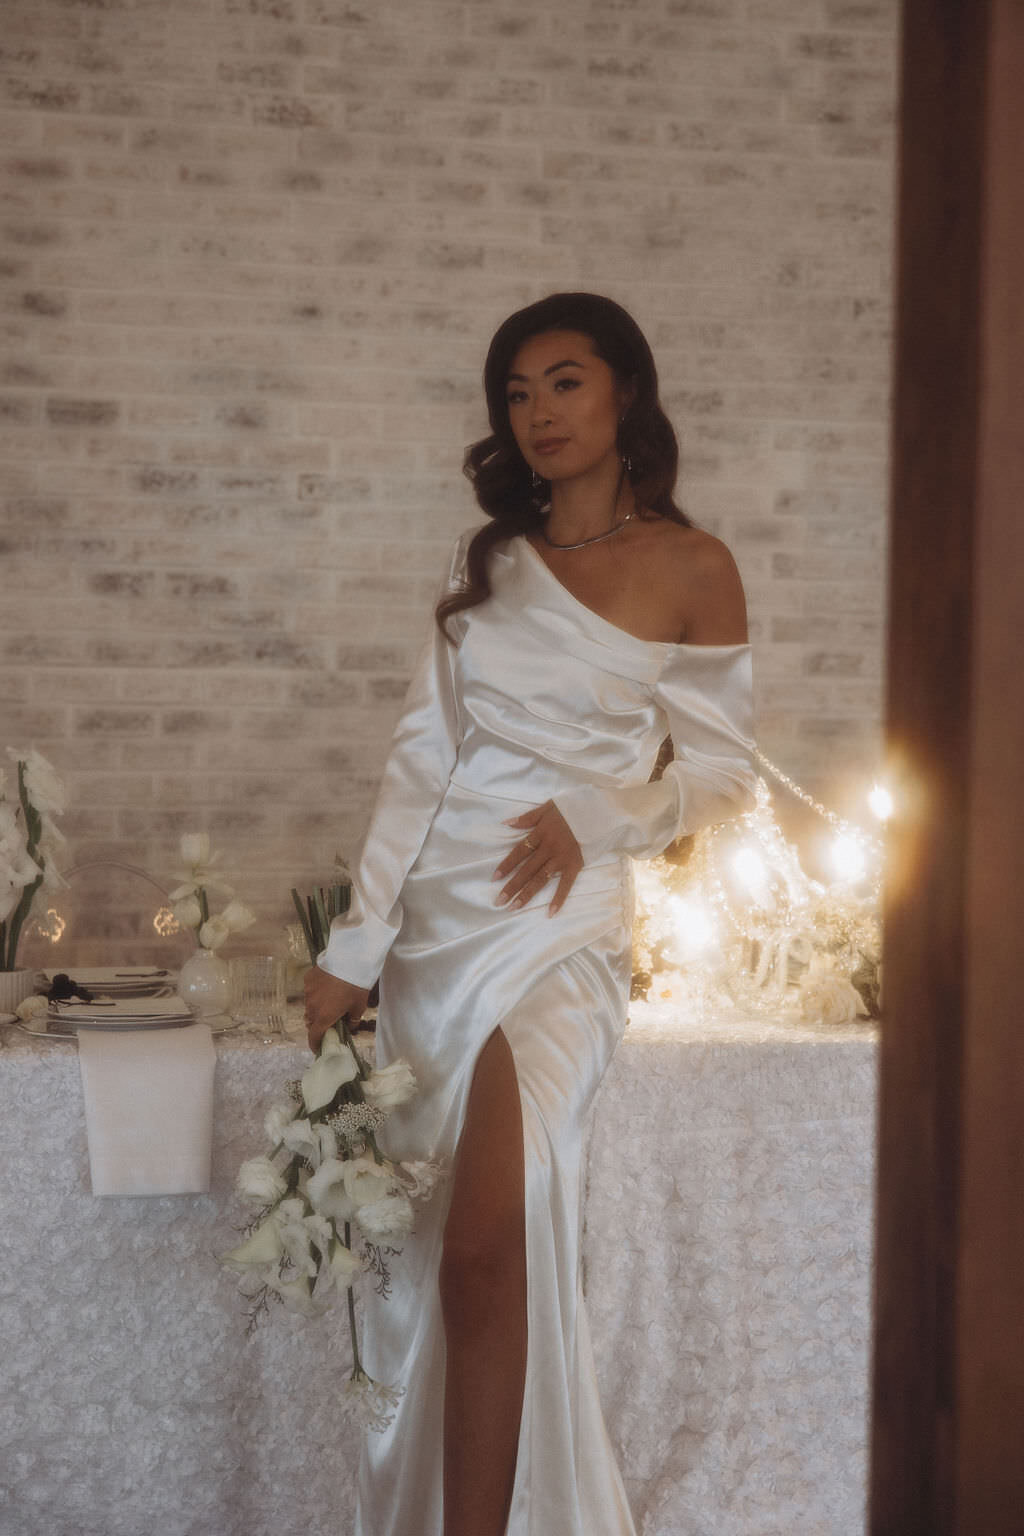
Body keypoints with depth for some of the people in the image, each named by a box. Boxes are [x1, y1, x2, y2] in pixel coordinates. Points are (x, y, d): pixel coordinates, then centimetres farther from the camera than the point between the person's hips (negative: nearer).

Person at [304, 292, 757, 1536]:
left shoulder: (691, 569, 2)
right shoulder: (489, 559, 14)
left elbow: (719, 779, 7)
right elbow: (420, 758, 8)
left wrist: (591, 815, -10)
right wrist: (352, 949, 2)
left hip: (556, 928, -5)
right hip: (432, 917, 5)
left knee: (486, 1245, -22)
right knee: (415, 1259, 4)